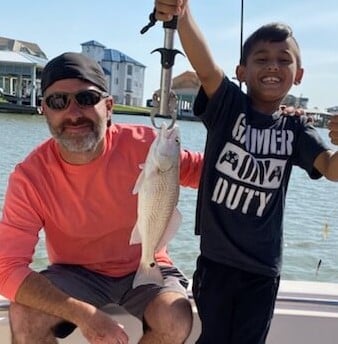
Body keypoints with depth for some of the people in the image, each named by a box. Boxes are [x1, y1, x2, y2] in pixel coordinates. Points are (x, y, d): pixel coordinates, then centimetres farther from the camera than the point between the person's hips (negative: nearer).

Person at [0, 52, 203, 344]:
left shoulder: (144, 145, -20)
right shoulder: (29, 177, -21)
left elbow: (199, 170, -1)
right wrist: (83, 313, -36)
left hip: (145, 267, 1)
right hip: (77, 273, 0)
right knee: (24, 316, -27)